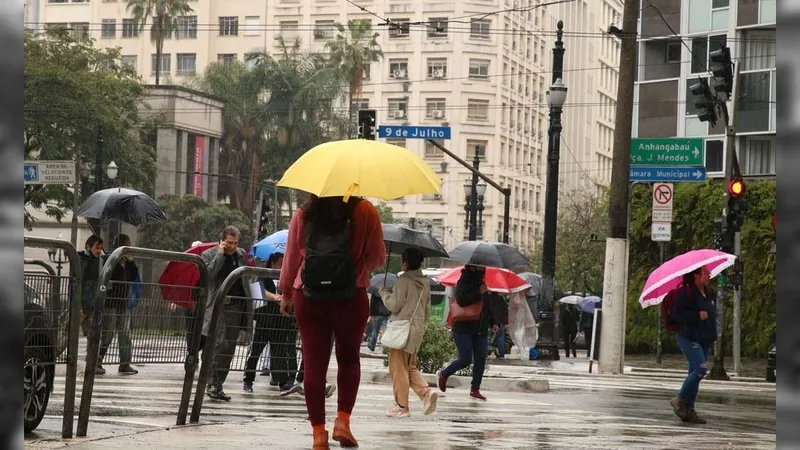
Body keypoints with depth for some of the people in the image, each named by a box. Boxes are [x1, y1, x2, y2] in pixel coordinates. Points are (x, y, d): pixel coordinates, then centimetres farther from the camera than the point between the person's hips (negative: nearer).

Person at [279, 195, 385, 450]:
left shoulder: (303, 216, 3)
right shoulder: (364, 212, -4)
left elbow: (292, 258, 9)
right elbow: (377, 258, -1)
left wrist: (286, 294, 22)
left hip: (308, 297, 1)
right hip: (351, 297, -1)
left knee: (314, 364, 4)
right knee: (349, 359, 17)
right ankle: (343, 419, 3)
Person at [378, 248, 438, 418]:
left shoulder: (404, 280, -14)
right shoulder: (425, 282, 10)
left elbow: (393, 305, -13)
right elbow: (427, 309, 16)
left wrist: (384, 293, 3)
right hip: (418, 329, 8)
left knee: (398, 367, 0)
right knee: (410, 367, 17)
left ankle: (401, 406, 2)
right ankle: (426, 392, -5)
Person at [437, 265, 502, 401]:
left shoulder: (483, 282, 12)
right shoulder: (465, 281, -9)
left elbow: (489, 304, 20)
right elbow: (461, 299, -24)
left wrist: (494, 322, 10)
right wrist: (480, 293, -22)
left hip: (480, 329, 6)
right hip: (464, 328, -6)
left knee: (481, 359, -1)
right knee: (465, 359, -8)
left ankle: (475, 389, 9)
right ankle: (443, 375, 18)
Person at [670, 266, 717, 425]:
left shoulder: (710, 294, 13)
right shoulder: (685, 293, -11)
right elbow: (677, 315, -17)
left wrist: (712, 337, 15)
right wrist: (698, 316, -22)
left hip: (704, 340, 8)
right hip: (689, 338, -8)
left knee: (695, 372, 7)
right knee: (700, 369, -18)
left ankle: (688, 409, 11)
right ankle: (680, 400, -4)